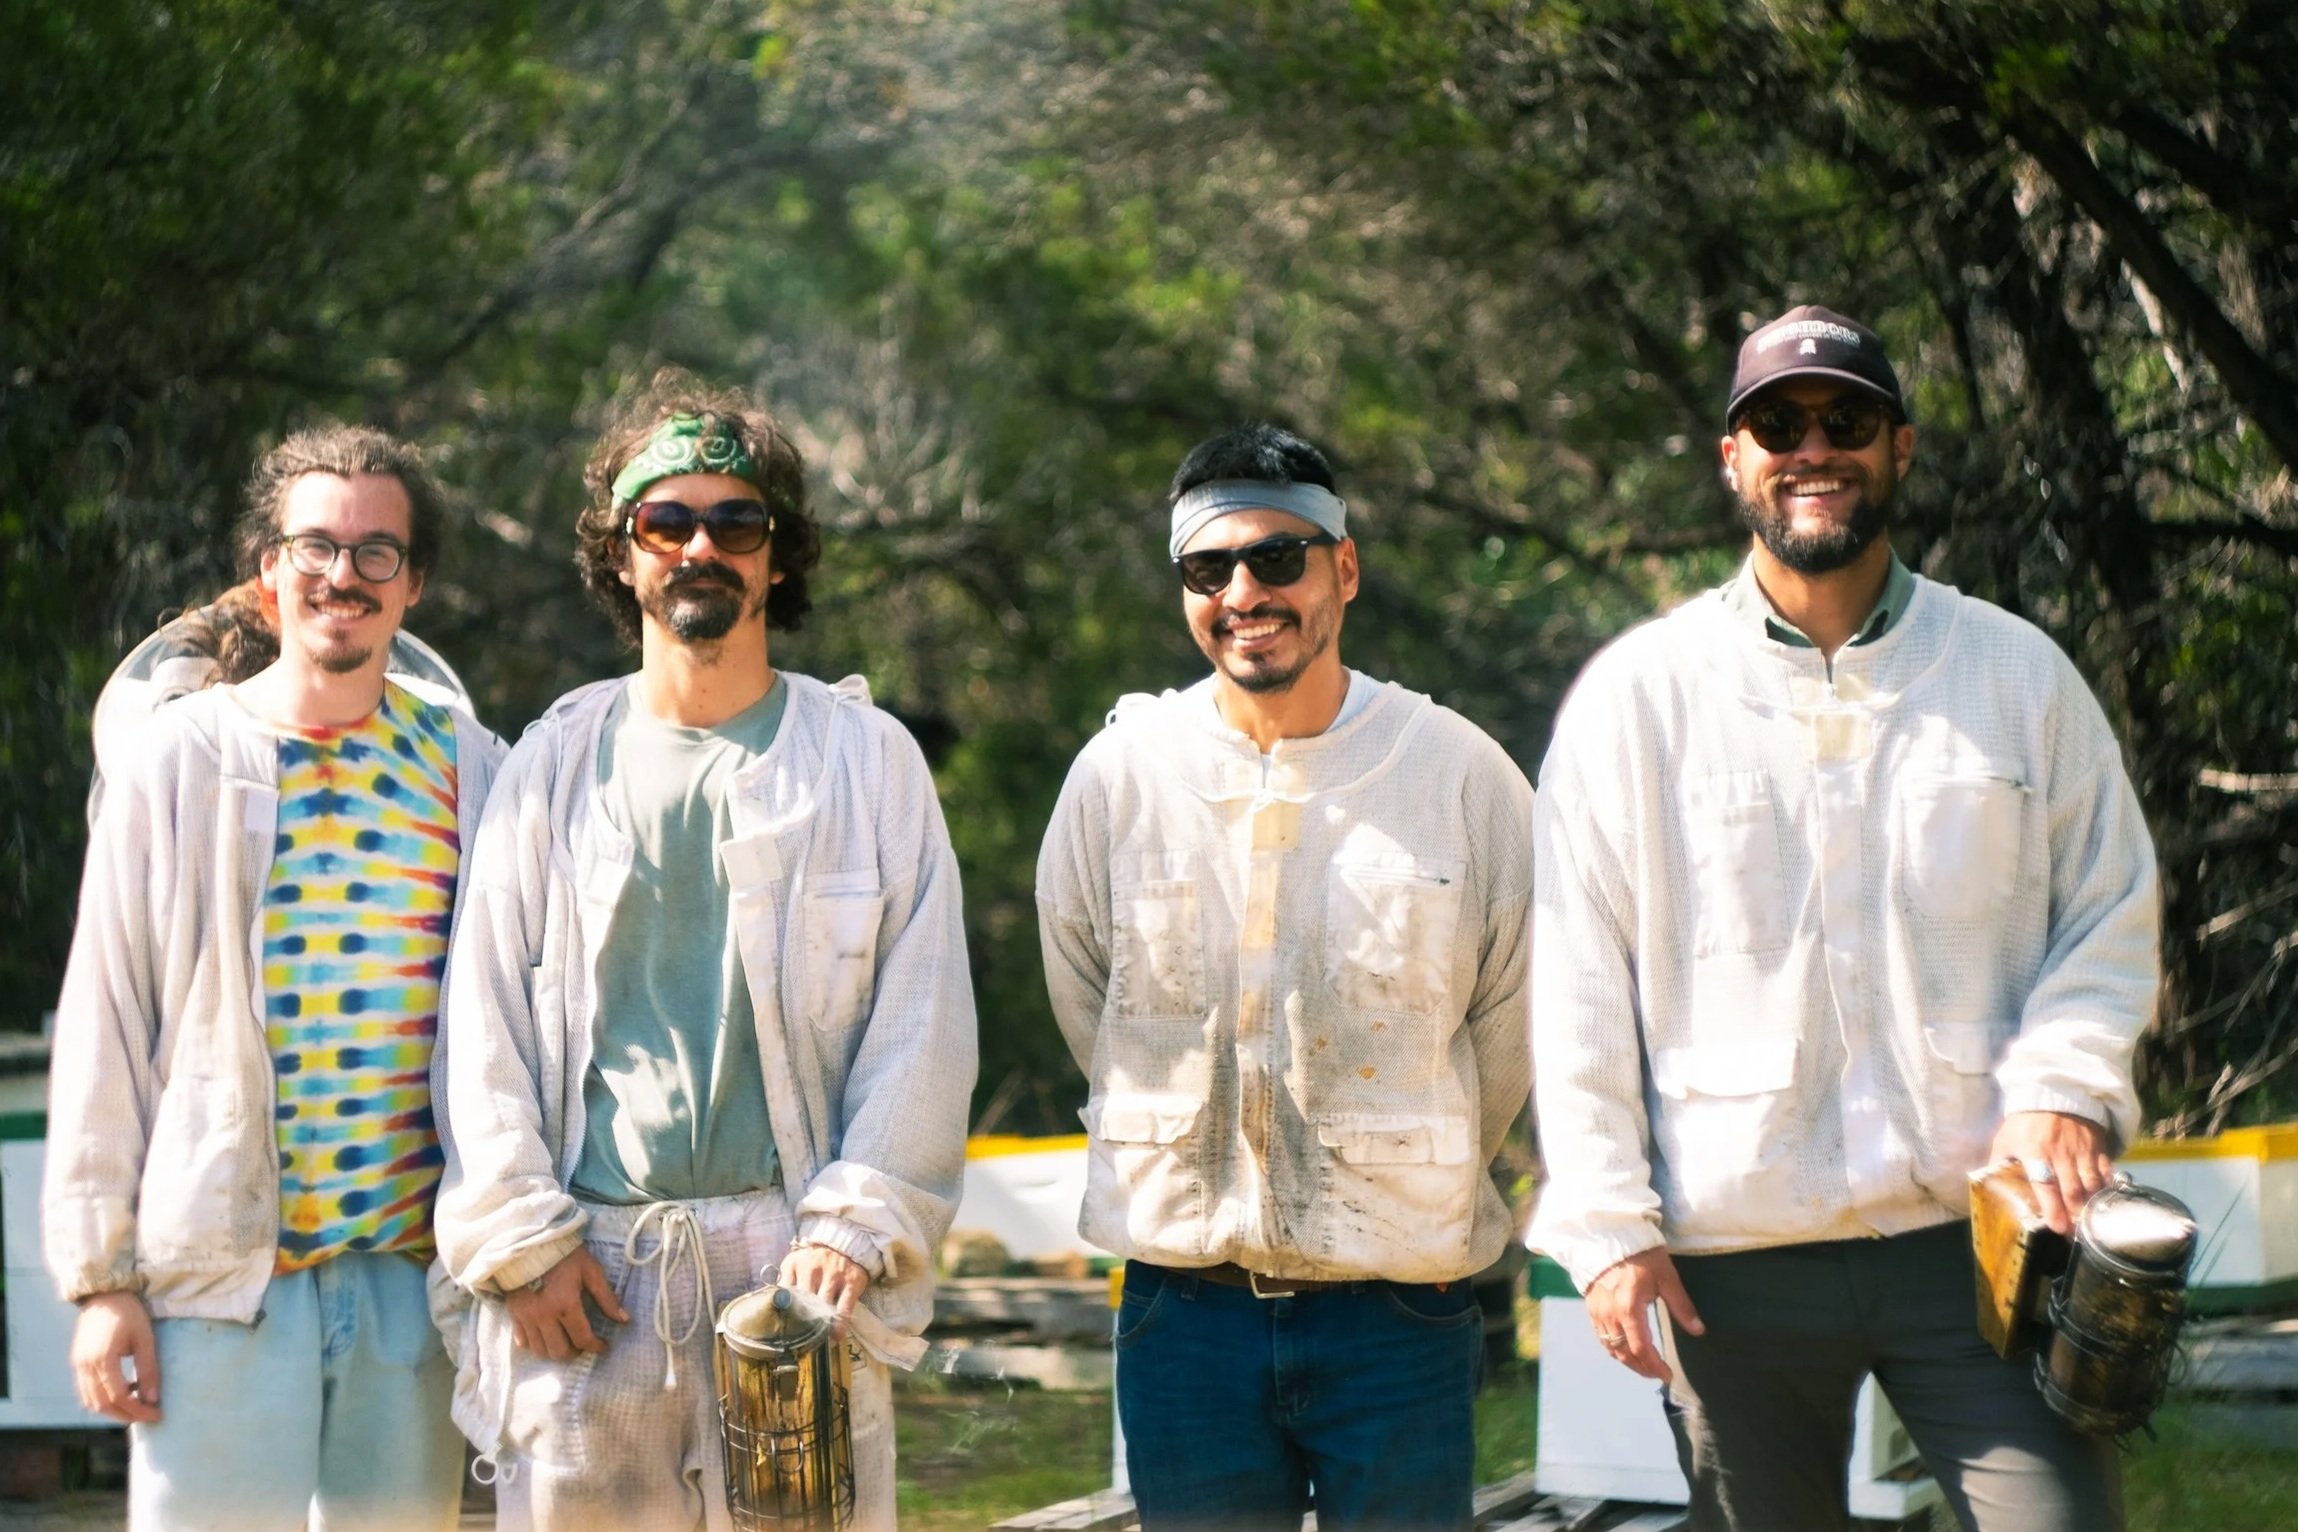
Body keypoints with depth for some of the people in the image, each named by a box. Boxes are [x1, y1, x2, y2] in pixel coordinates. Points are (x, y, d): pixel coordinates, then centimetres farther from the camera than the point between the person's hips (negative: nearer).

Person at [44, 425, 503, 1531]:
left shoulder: (465, 769, 7)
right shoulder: (180, 761, 1)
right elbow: (104, 1031, 1)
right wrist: (99, 1278, -3)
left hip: (414, 1277, 2)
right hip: (218, 1277, -2)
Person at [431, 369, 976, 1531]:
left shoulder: (867, 760, 9)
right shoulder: (556, 763, 13)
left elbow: (922, 1023, 5)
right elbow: (486, 1025, 10)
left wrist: (856, 1228, -6)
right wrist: (522, 1237, -1)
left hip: (793, 1258, -1)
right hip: (587, 1269, 1)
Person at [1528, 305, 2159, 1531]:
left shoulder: (2017, 673, 10)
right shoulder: (1637, 695, 6)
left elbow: (2111, 913, 13)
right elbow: (1578, 984, 4)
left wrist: (2065, 1083, -7)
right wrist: (1606, 1223, -2)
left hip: (1979, 1237, 0)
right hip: (1732, 1257, 0)